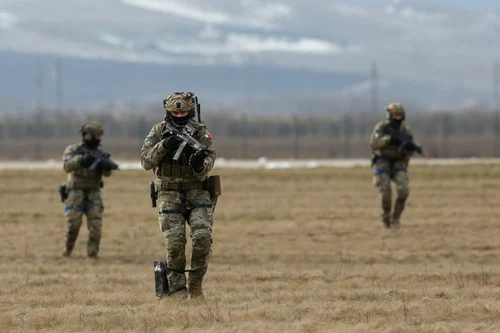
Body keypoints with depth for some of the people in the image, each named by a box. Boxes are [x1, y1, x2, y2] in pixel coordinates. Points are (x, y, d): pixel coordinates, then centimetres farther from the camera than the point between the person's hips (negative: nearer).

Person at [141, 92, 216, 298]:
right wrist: (163, 146, -18)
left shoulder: (201, 131, 4)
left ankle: (195, 282, 1)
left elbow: (210, 157, -6)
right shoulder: (159, 132, 4)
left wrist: (200, 165, -29)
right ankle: (176, 289, -1)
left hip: (196, 190, 0)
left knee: (203, 236, -16)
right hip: (169, 194, 0)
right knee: (175, 241, -11)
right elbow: (145, 161, -2)